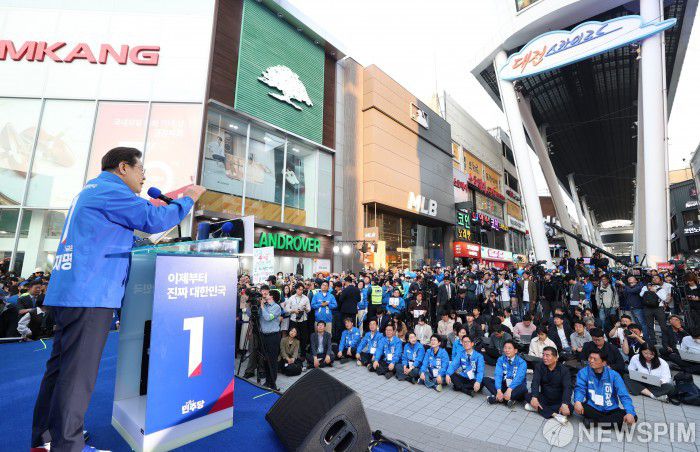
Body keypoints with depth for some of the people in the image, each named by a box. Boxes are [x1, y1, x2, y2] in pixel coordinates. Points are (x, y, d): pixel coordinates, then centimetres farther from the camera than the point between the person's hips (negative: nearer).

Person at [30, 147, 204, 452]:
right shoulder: (110, 189, -9)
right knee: (77, 374, -4)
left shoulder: (91, 190, 22)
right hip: (89, 296, -10)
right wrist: (188, 199, -2)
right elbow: (155, 220, -14)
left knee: (60, 367, 16)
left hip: (67, 293, 10)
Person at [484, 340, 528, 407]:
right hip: (503, 385, 3)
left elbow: (518, 378, -25)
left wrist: (509, 390, -42)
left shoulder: (521, 362, -10)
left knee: (523, 388, -36)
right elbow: (498, 375, -13)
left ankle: (497, 398, -33)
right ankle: (506, 400, -30)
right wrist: (499, 390, -30)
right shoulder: (501, 360, -1)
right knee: (486, 380, -17)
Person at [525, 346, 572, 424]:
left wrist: (565, 404, -40)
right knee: (528, 396, -24)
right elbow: (535, 382, -18)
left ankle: (538, 408, -26)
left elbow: (567, 388, -23)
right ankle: (554, 414, -29)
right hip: (544, 398, 1)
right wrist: (534, 397, -36)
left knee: (569, 408, -32)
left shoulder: (564, 370, -10)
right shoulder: (539, 367, -6)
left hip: (558, 401, -1)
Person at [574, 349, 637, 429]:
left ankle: (594, 421, -20)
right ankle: (612, 422, -17)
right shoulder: (584, 372, -7)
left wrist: (630, 413, -28)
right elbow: (580, 389, -13)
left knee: (632, 417, -24)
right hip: (592, 408, -2)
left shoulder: (613, 375, -5)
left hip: (611, 410, 2)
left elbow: (624, 395, -10)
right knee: (578, 406, -31)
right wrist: (577, 401, -34)